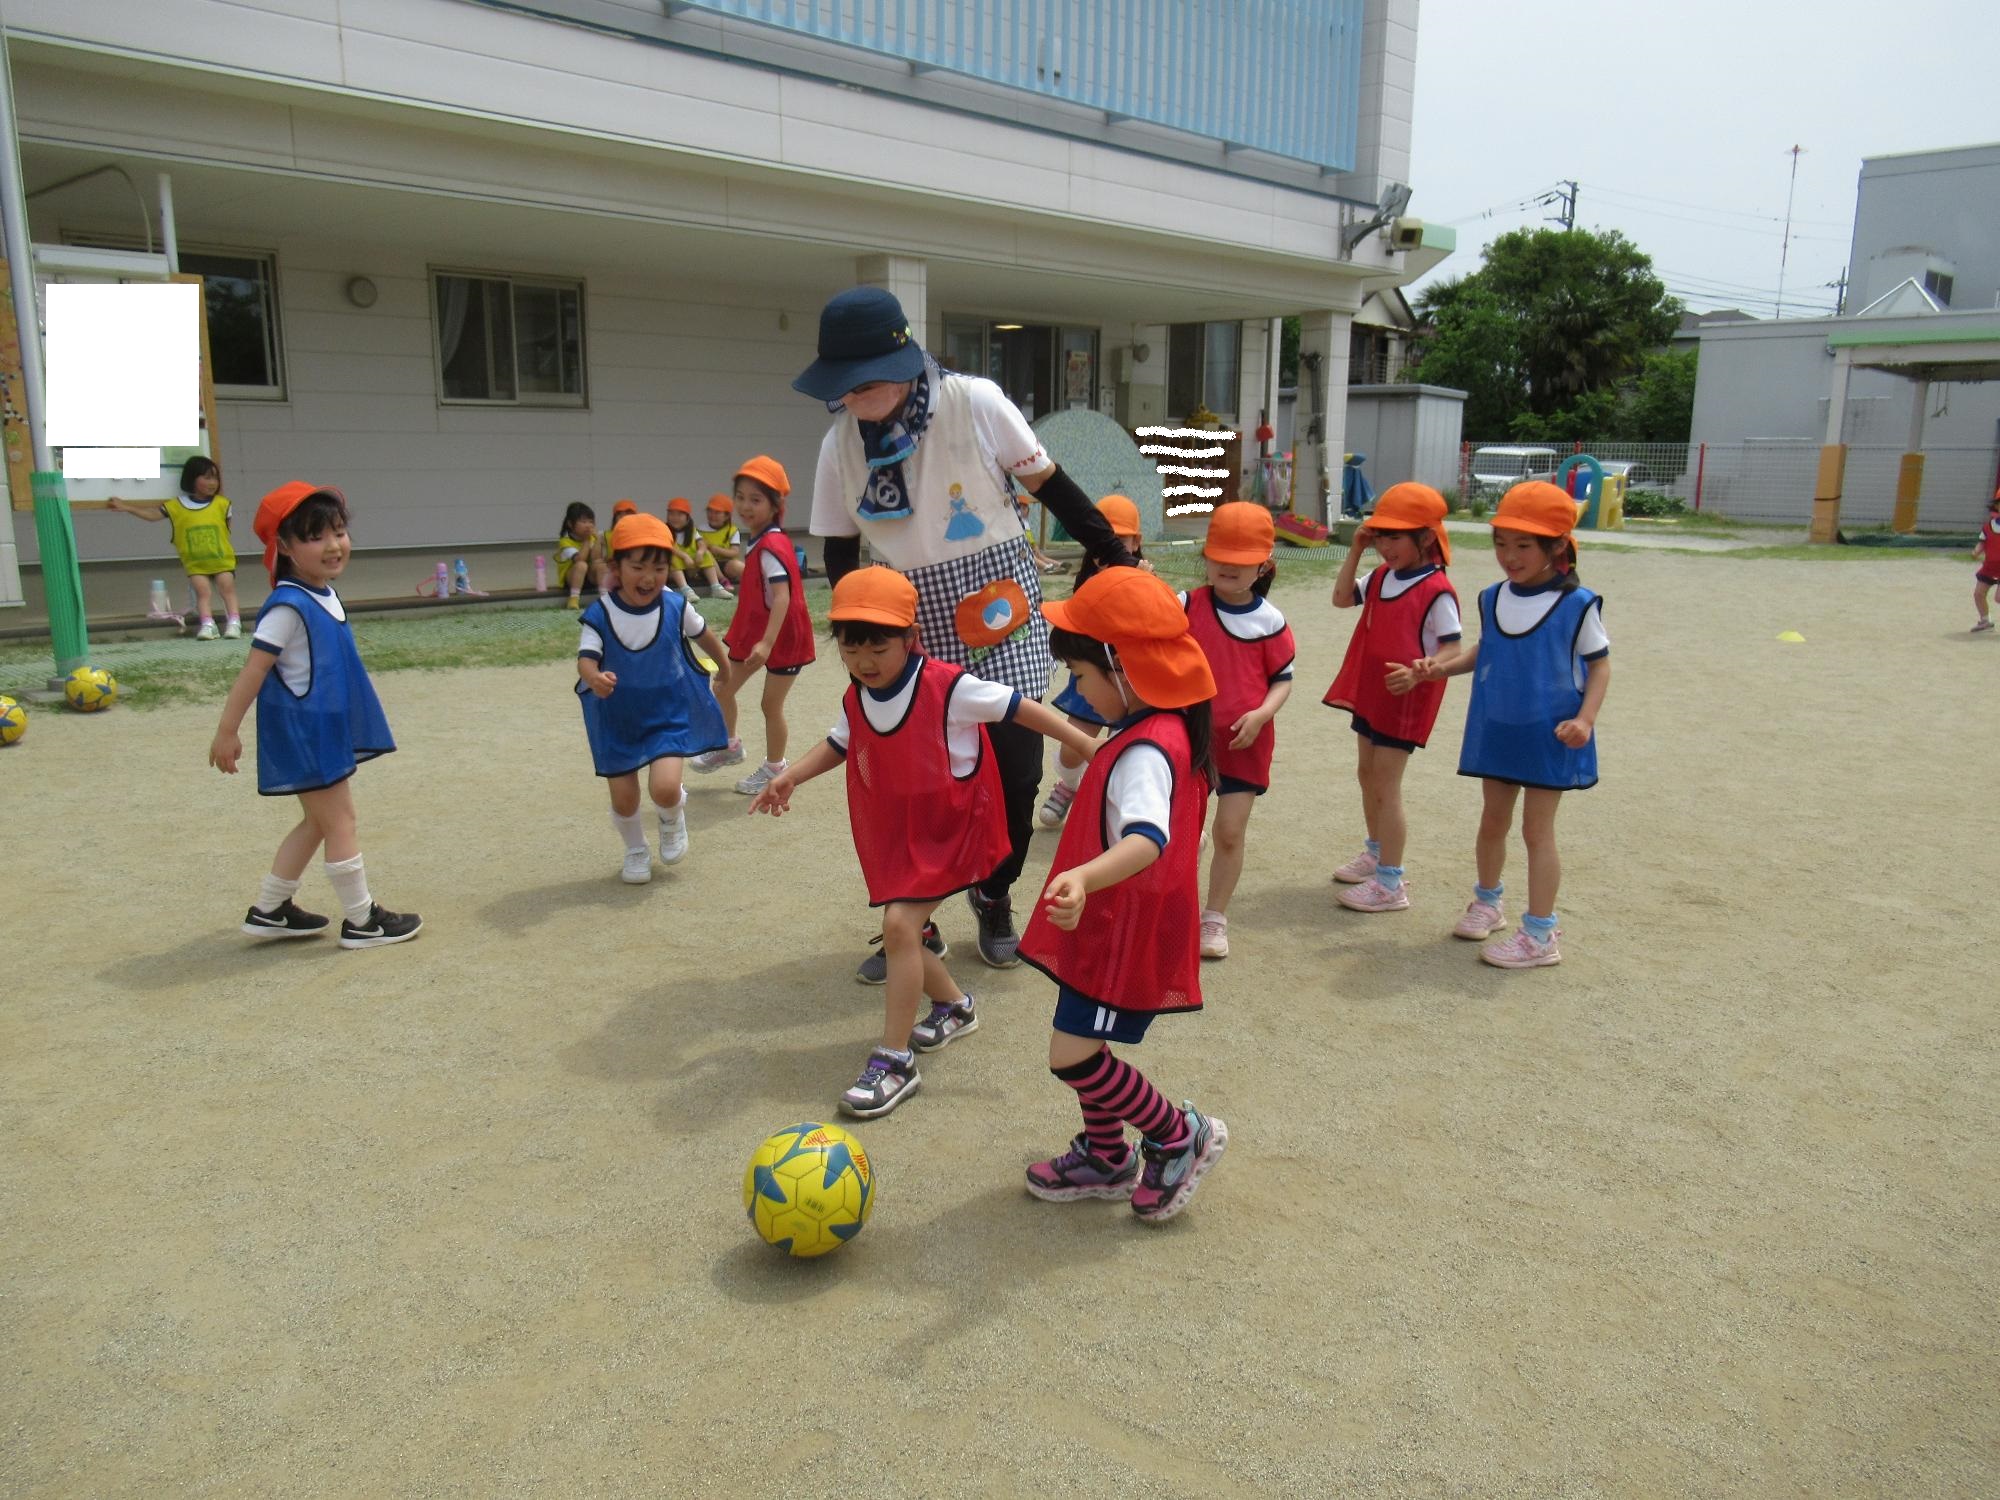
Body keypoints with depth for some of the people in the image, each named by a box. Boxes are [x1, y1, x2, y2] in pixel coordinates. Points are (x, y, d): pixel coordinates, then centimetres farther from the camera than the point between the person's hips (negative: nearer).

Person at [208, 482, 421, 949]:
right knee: (339, 822, 0)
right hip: (303, 732, -10)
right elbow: (253, 671, -20)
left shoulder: (324, 596, 7)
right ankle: (361, 921, 11)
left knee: (318, 822, 18)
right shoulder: (288, 607, -21)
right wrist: (226, 732, -17)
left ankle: (269, 909, 30)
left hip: (327, 729, 10)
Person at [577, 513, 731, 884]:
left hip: (668, 713, 0)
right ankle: (636, 851, 37)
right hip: (617, 718, 1)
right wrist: (594, 677, -50)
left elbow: (702, 634, 7)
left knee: (664, 787, -19)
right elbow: (586, 658, -26)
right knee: (623, 798, 6)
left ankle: (673, 817, 20)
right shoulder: (600, 615, -17)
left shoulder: (675, 606, -12)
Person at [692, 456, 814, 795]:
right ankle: (729, 746, 37)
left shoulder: (772, 547, -23)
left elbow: (782, 596, -32)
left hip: (782, 636, -9)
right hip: (753, 630, 9)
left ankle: (774, 768, 20)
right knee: (723, 688, 15)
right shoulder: (759, 542, 5)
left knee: (771, 704, 3)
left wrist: (767, 642, -38)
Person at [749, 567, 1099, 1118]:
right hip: (891, 834, 7)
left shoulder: (949, 687, -20)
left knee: (899, 924, -20)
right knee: (903, 932, 12)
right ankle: (953, 1005, 44)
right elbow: (839, 743, 18)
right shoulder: (856, 699, 0)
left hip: (948, 829, -7)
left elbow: (1020, 709, -14)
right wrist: (790, 776, 4)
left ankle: (895, 1061, -12)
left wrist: (1088, 746, -16)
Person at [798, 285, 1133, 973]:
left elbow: (1050, 485, -4)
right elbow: (840, 550, 7)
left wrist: (1115, 557, -1)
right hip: (914, 631, 2)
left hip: (1004, 615, -2)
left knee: (1015, 768, 1)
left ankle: (993, 894, 27)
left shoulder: (975, 403, -13)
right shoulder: (840, 444, -3)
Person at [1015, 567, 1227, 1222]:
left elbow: (1148, 838, -45)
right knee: (1082, 1044, 19)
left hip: (1127, 934, -10)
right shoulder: (1167, 731, 7)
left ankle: (1181, 1136, 13)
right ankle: (1106, 1156, 37)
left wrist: (1083, 878, -63)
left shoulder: (1144, 753, -27)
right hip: (1112, 924, 10)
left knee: (1073, 1055, -7)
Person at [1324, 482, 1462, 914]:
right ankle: (1376, 853, 41)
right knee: (1367, 774, 21)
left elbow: (1451, 649, -20)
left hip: (1405, 699, -9)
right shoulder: (1381, 577, 4)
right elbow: (1342, 598, 13)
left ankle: (1390, 884, 4)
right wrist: (1355, 550, 3)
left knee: (1385, 787, -5)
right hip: (1370, 693, 9)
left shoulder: (1436, 591, -19)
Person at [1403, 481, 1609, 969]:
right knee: (1493, 822, 18)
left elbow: (1600, 665, -6)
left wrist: (1585, 719, -18)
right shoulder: (1492, 599, 1)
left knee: (1537, 830, 1)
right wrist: (1441, 667, -2)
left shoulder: (1578, 605, -13)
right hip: (1496, 730, 5)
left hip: (1549, 736, -5)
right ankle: (1486, 903, 39)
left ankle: (1540, 935, 11)